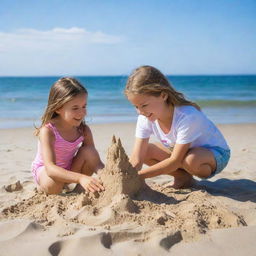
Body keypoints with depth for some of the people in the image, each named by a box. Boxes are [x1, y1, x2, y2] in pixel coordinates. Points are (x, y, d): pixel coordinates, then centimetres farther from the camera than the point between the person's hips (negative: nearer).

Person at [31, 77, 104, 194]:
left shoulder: (84, 130, -17)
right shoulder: (47, 131, -33)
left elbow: (96, 162, -17)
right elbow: (50, 168, -43)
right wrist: (80, 178, -58)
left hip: (69, 169, 4)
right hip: (44, 170, -3)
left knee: (89, 151, -22)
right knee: (53, 186, -37)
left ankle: (81, 188, -2)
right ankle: (41, 187, 1)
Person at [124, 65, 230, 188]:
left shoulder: (187, 117, -36)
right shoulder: (145, 118, -17)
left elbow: (175, 161, -34)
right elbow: (136, 160, -20)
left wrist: (139, 175, -37)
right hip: (178, 151, 6)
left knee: (191, 160, -40)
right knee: (145, 151, -14)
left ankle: (187, 179, -5)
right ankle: (184, 177, -2)